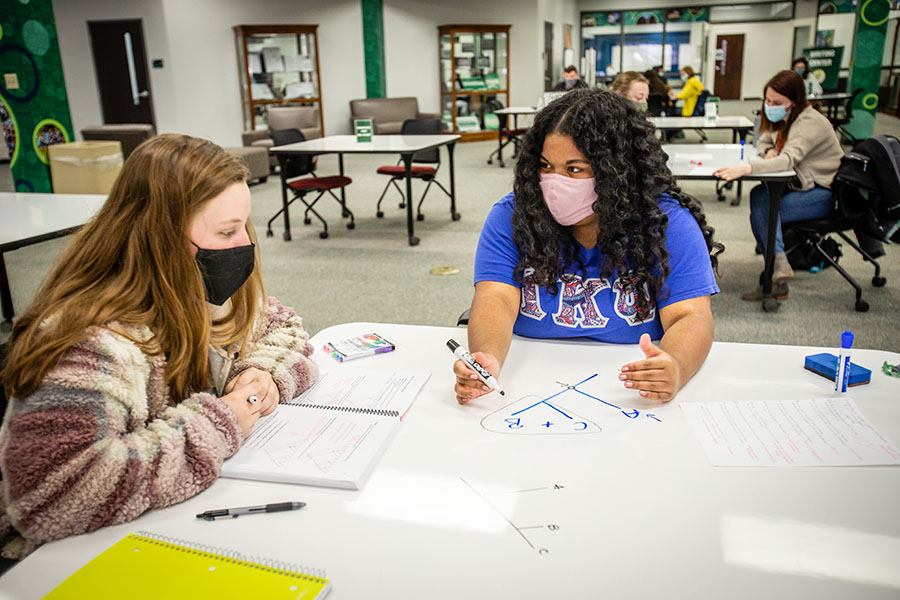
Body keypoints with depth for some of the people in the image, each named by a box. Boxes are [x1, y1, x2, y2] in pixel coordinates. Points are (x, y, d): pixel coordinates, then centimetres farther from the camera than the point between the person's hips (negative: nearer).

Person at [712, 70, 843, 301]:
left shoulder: (811, 123, -23)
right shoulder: (783, 119, 6)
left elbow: (788, 159, -39)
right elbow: (764, 141, 22)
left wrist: (745, 168, -54)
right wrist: (768, 151, -6)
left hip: (825, 194, -9)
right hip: (804, 185, 9)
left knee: (762, 210, -26)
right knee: (759, 195, -17)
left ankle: (777, 278, -27)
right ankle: (779, 267, -17)